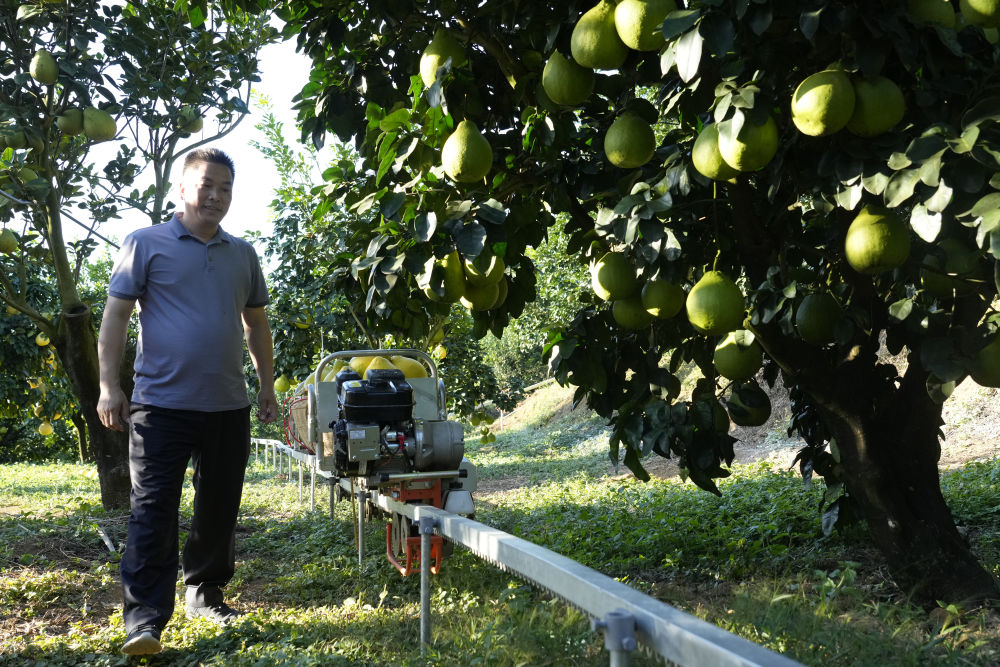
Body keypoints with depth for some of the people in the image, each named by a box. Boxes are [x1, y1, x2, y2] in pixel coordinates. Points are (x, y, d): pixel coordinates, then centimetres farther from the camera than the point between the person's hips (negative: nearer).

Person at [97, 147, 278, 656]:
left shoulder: (243, 255, 14)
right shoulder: (146, 244, 0)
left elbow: (256, 325, 20)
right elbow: (116, 315, -3)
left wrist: (267, 387, 15)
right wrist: (109, 385, -10)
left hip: (228, 406, 5)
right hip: (161, 404, -5)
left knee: (219, 508, 13)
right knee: (153, 511, -6)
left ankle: (205, 594, 30)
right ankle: (145, 619, -3)